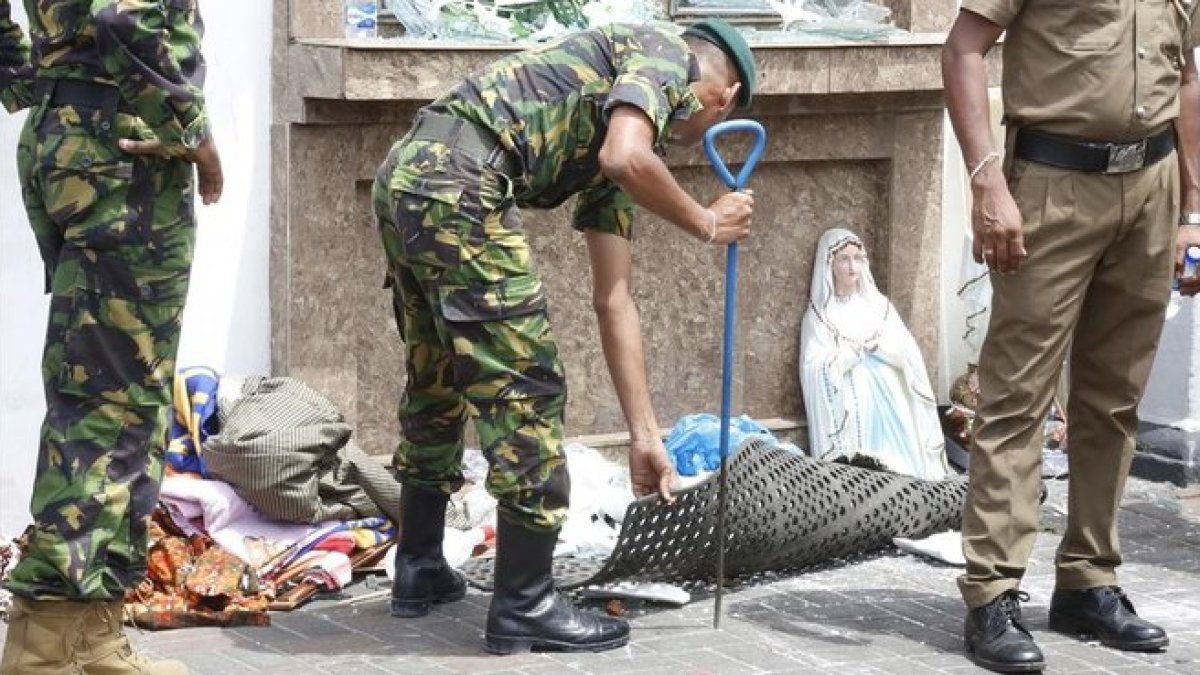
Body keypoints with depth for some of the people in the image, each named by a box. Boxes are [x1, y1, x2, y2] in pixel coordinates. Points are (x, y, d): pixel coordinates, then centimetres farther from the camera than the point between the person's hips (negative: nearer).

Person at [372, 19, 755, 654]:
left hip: (403, 174, 10)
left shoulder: (613, 162, 30)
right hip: (460, 183, -10)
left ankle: (418, 571, 37)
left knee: (435, 385, 24)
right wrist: (706, 223, 3)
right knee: (525, 390, -1)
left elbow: (613, 298, 28)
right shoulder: (665, 53, 6)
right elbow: (624, 159, -15)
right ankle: (524, 608, 6)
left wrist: (644, 432, 27)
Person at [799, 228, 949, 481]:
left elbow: (908, 354, 8)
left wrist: (877, 343, -7)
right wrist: (856, 349, -6)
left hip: (889, 406, 3)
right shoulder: (819, 314, 7)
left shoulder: (877, 305, 18)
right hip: (848, 410, -3)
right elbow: (815, 370, -6)